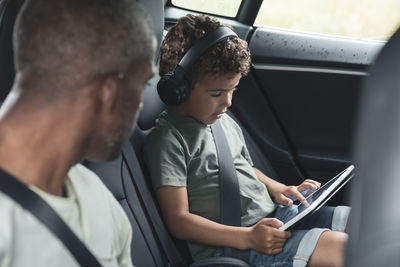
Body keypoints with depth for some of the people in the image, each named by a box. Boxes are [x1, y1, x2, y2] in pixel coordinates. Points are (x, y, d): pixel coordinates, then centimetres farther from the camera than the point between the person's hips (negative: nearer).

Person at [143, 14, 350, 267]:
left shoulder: (225, 120, 18)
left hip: (275, 216, 9)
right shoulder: (168, 139, -10)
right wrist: (249, 237, -24)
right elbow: (179, 220, -15)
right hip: (232, 245, -9)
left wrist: (279, 190, 8)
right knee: (341, 247, -27)